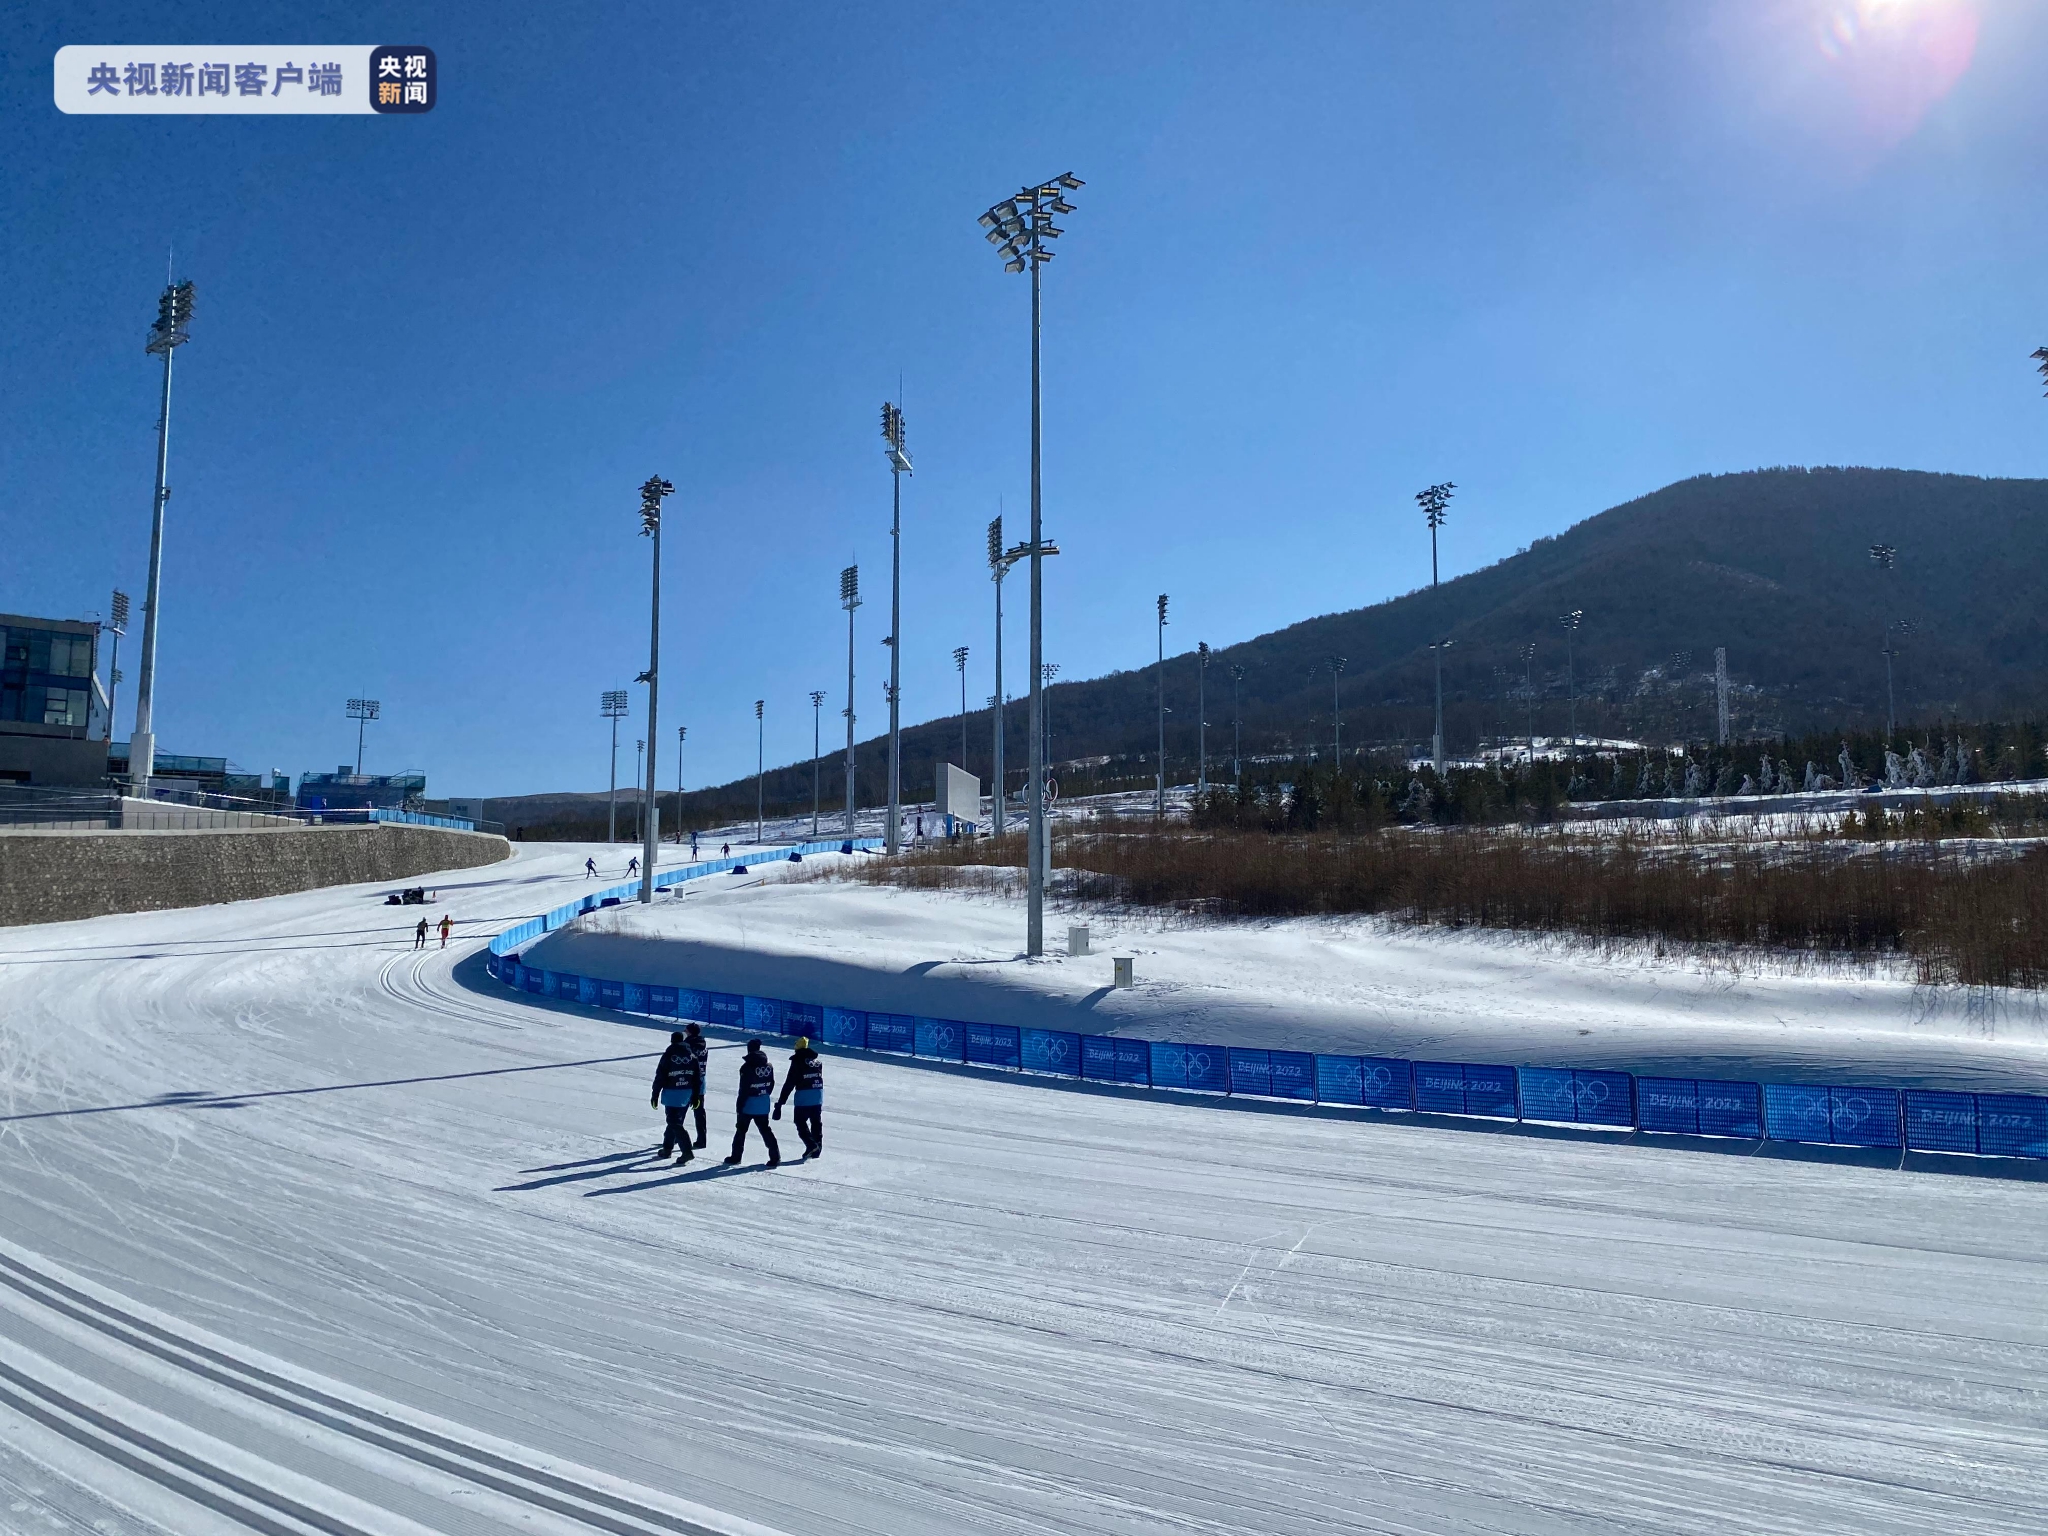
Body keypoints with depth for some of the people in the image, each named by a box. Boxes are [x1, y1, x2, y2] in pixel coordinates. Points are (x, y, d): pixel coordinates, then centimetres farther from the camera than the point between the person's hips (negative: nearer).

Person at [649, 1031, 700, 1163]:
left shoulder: (668, 1056, -9)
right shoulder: (692, 1057, 4)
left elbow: (659, 1077, -9)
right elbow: (697, 1078, 6)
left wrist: (654, 1095, -2)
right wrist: (696, 1097, 12)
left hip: (672, 1094, -5)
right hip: (687, 1094, 5)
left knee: (674, 1123, -5)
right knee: (674, 1121, 19)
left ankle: (686, 1151, -16)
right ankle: (667, 1148, 28)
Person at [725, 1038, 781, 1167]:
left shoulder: (747, 1067, -16)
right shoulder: (769, 1065, 2)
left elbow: (743, 1089, -16)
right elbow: (771, 1084, 8)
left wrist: (739, 1106, -10)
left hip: (749, 1104, -5)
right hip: (764, 1105, 5)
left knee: (741, 1129, 11)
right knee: (765, 1130, 11)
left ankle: (736, 1157, 18)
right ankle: (775, 1158, 3)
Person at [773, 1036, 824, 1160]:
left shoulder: (797, 1061, -8)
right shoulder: (818, 1060, 10)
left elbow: (789, 1082, -10)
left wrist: (781, 1102, -8)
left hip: (804, 1096, -6)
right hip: (818, 1095, 6)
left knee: (800, 1121, 4)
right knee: (816, 1122, 15)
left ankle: (811, 1145, -11)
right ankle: (817, 1149, 19)